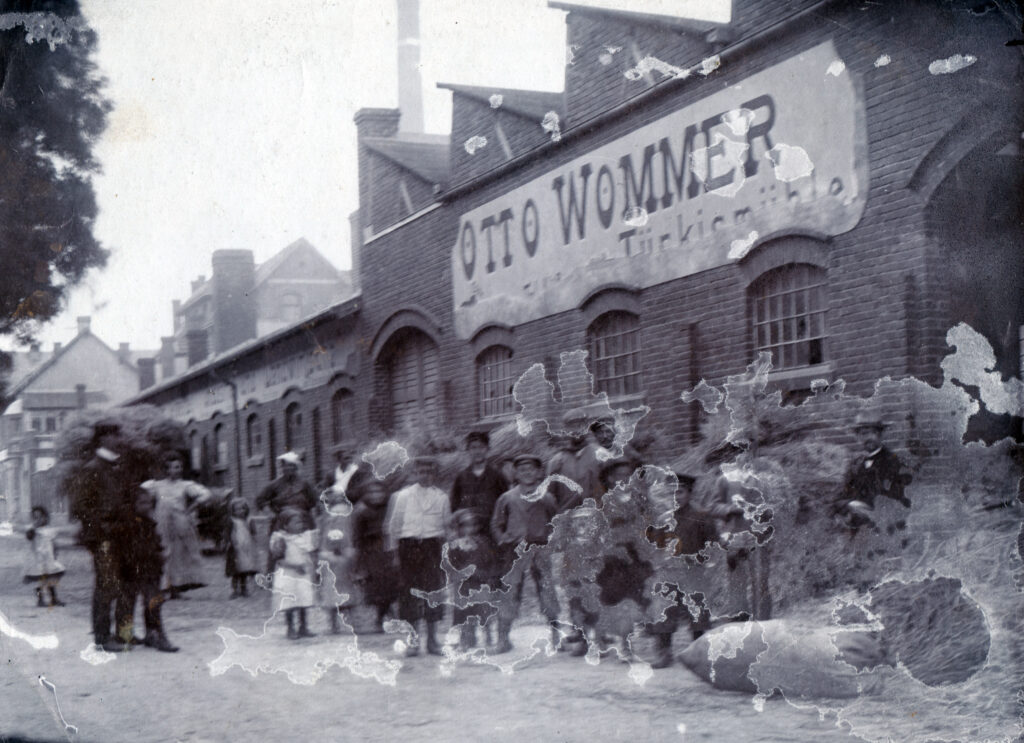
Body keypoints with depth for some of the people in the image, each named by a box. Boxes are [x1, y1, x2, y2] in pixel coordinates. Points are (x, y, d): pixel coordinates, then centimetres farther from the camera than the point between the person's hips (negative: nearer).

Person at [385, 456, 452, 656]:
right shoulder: (403, 496, 5)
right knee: (408, 589, -2)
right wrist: (393, 549, 4)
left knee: (434, 587, 0)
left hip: (434, 544, 1)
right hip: (409, 544, -1)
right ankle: (412, 639, 6)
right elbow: (394, 523, 8)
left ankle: (432, 638, 11)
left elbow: (447, 525, 13)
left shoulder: (442, 497, 8)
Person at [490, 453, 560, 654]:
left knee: (547, 590, -3)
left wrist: (549, 540, 1)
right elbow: (496, 524, 14)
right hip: (514, 552, 0)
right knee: (509, 593, -4)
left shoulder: (546, 498, 11)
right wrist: (504, 542, 1)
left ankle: (556, 634, 6)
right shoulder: (507, 498, 11)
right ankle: (503, 638, 0)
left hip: (540, 549, 0)